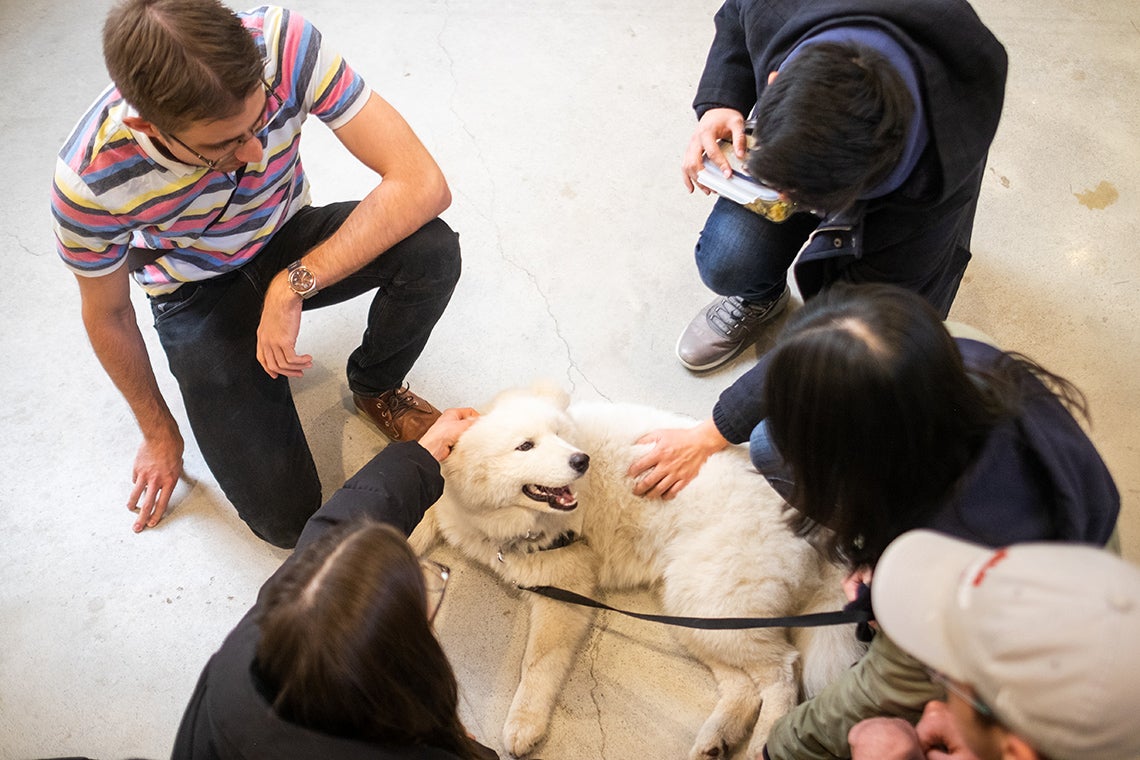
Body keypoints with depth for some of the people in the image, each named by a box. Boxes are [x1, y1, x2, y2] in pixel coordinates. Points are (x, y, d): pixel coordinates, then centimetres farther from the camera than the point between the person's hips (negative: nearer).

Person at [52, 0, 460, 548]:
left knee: (432, 250, -31)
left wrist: (294, 283, -36)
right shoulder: (88, 182, -33)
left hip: (286, 241, 2)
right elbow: (108, 315, -11)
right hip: (198, 293, -2)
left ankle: (376, 388, 2)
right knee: (285, 518, -13)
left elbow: (423, 183, -34)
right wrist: (159, 433, 2)